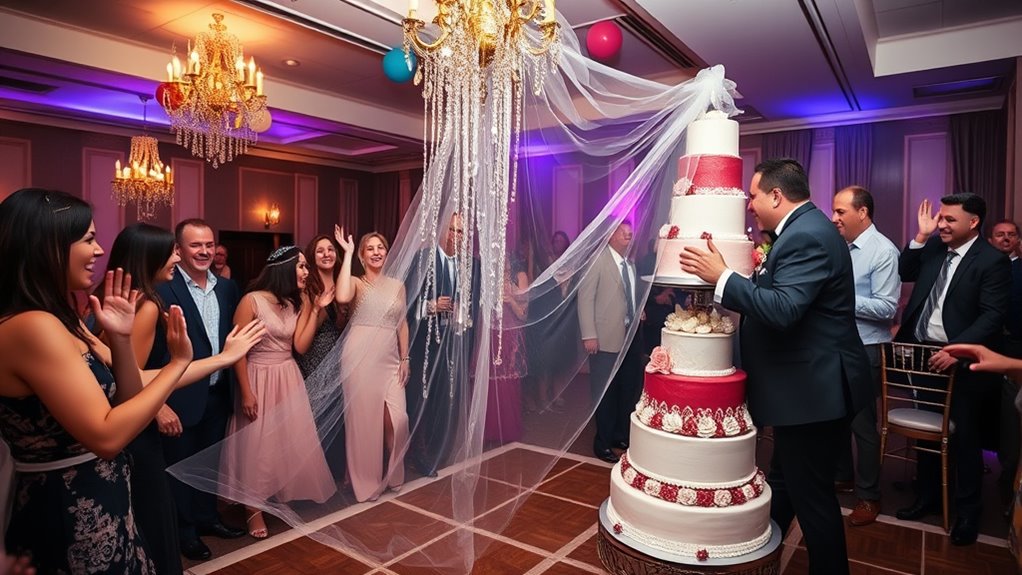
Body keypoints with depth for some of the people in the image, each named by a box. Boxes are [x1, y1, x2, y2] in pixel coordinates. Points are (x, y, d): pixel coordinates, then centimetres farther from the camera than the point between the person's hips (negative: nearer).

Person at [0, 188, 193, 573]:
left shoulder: (60, 321, 6)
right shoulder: (31, 327, -23)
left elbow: (126, 400, 7)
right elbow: (106, 435, -27)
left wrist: (121, 338, -8)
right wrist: (177, 363, -21)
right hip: (72, 520, -9)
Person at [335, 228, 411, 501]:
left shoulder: (397, 285, 14)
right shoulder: (356, 283, 1)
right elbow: (342, 297, -23)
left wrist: (405, 359, 9)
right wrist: (347, 254, -16)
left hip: (389, 359, 4)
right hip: (360, 357, -3)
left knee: (397, 418, -2)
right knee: (363, 417, 4)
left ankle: (392, 474, 23)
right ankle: (366, 479, 21)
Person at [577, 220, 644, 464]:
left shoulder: (630, 263, 14)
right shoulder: (598, 259, -8)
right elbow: (585, 297, -12)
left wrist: (638, 314, 1)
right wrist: (589, 335, -17)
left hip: (631, 337, 7)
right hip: (606, 338, -7)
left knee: (629, 390, 13)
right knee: (605, 392, 3)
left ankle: (622, 436, 29)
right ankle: (603, 442, 18)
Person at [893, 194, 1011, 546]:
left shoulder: (992, 261, -11)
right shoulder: (933, 246, 5)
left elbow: (992, 317, -16)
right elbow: (904, 273, 9)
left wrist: (956, 350, -25)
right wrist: (921, 236, -1)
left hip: (960, 361, -5)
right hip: (923, 353, 5)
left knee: (964, 438, 8)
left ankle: (968, 512, 26)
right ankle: (928, 497, 33)